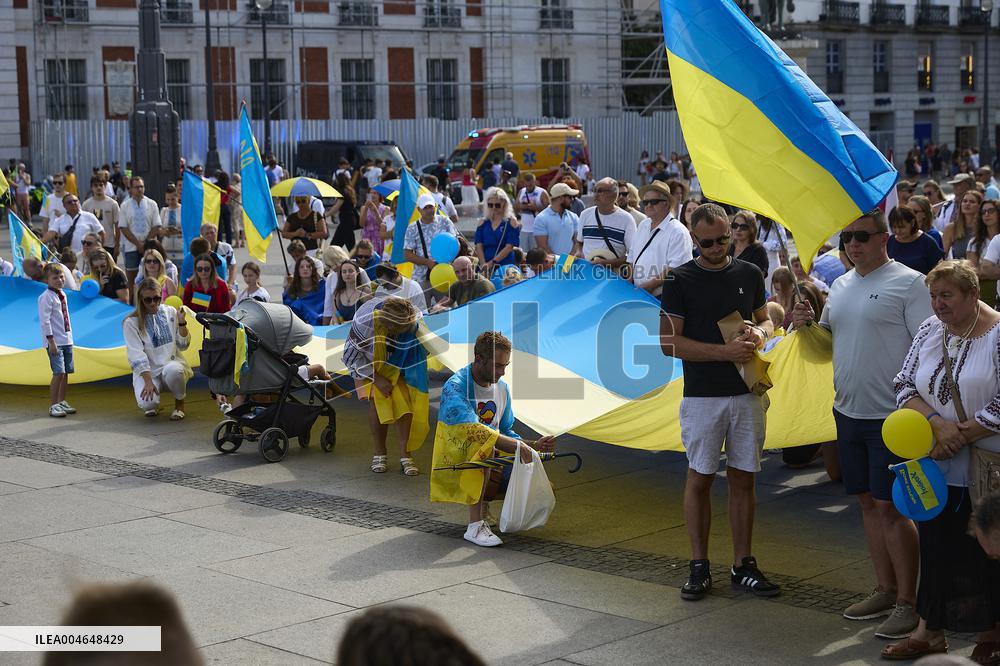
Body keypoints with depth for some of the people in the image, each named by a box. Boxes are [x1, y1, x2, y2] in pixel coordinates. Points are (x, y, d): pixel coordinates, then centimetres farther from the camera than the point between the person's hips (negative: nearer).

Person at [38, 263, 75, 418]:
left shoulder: (62, 294, 14)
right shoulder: (46, 297, -12)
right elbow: (45, 321, -16)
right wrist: (51, 341, -19)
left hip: (67, 340, 8)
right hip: (55, 341, -8)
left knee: (66, 373, 11)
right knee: (59, 373, -12)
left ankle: (62, 402, 21)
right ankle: (53, 406, -6)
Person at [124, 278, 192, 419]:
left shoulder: (170, 312, 6)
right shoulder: (132, 322, -3)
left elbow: (183, 346, 9)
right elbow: (136, 355, -10)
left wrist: (182, 323, -7)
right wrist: (148, 381, -21)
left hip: (172, 364, 1)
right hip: (147, 371, -1)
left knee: (172, 370, -37)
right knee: (147, 403, -30)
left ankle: (179, 403, -6)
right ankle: (153, 406, 11)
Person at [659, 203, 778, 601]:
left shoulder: (749, 274, 7)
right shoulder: (680, 280, -4)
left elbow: (765, 319, 20)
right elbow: (669, 342, -9)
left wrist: (760, 333, -5)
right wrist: (726, 351, -17)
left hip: (747, 393, 3)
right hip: (702, 395, -3)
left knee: (743, 479, 7)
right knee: (700, 479, 2)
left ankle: (743, 565, 16)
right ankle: (699, 567, 11)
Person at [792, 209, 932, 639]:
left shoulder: (909, 283, -9)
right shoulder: (840, 286, 14)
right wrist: (806, 324, 0)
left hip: (892, 416, -7)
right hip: (848, 411, 7)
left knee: (890, 507, -6)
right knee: (868, 502, 13)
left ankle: (907, 603, 3)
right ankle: (885, 590, 24)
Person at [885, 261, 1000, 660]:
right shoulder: (929, 331, 7)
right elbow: (904, 387, 5)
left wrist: (959, 436, -15)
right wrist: (938, 424, -11)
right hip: (938, 467, 5)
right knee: (936, 545, 9)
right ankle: (930, 631, 18)